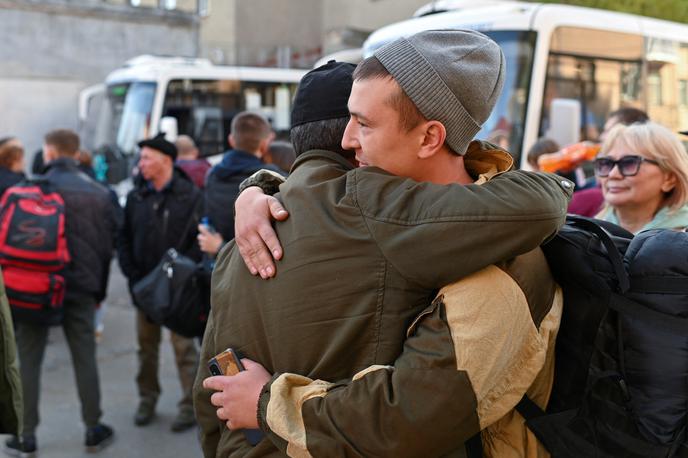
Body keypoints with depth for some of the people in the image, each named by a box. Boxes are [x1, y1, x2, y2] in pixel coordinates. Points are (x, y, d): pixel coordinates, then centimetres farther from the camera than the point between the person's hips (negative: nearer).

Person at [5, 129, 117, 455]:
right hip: (81, 288, 2)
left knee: (28, 360, 8)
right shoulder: (99, 193, 3)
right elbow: (108, 245, 6)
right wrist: (99, 290, 14)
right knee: (85, 359, 11)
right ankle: (94, 431, 18)